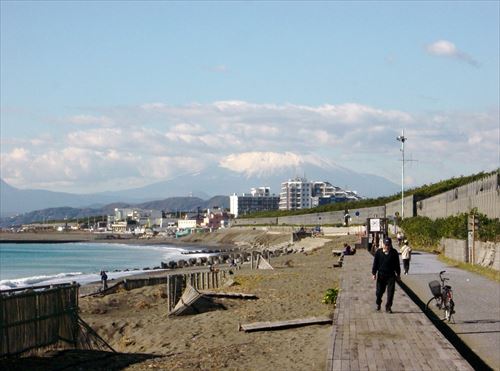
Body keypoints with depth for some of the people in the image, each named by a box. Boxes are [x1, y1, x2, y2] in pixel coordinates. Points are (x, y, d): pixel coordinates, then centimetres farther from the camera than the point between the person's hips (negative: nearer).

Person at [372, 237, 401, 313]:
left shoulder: (394, 253, 1)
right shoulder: (379, 252, 0)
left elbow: (397, 264, 9)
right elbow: (375, 263, 4)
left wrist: (398, 274, 11)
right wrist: (374, 273, 0)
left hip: (391, 276, 0)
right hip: (381, 275, 0)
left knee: (390, 292, -2)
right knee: (379, 291, 7)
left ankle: (388, 307, 8)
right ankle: (378, 304, 32)